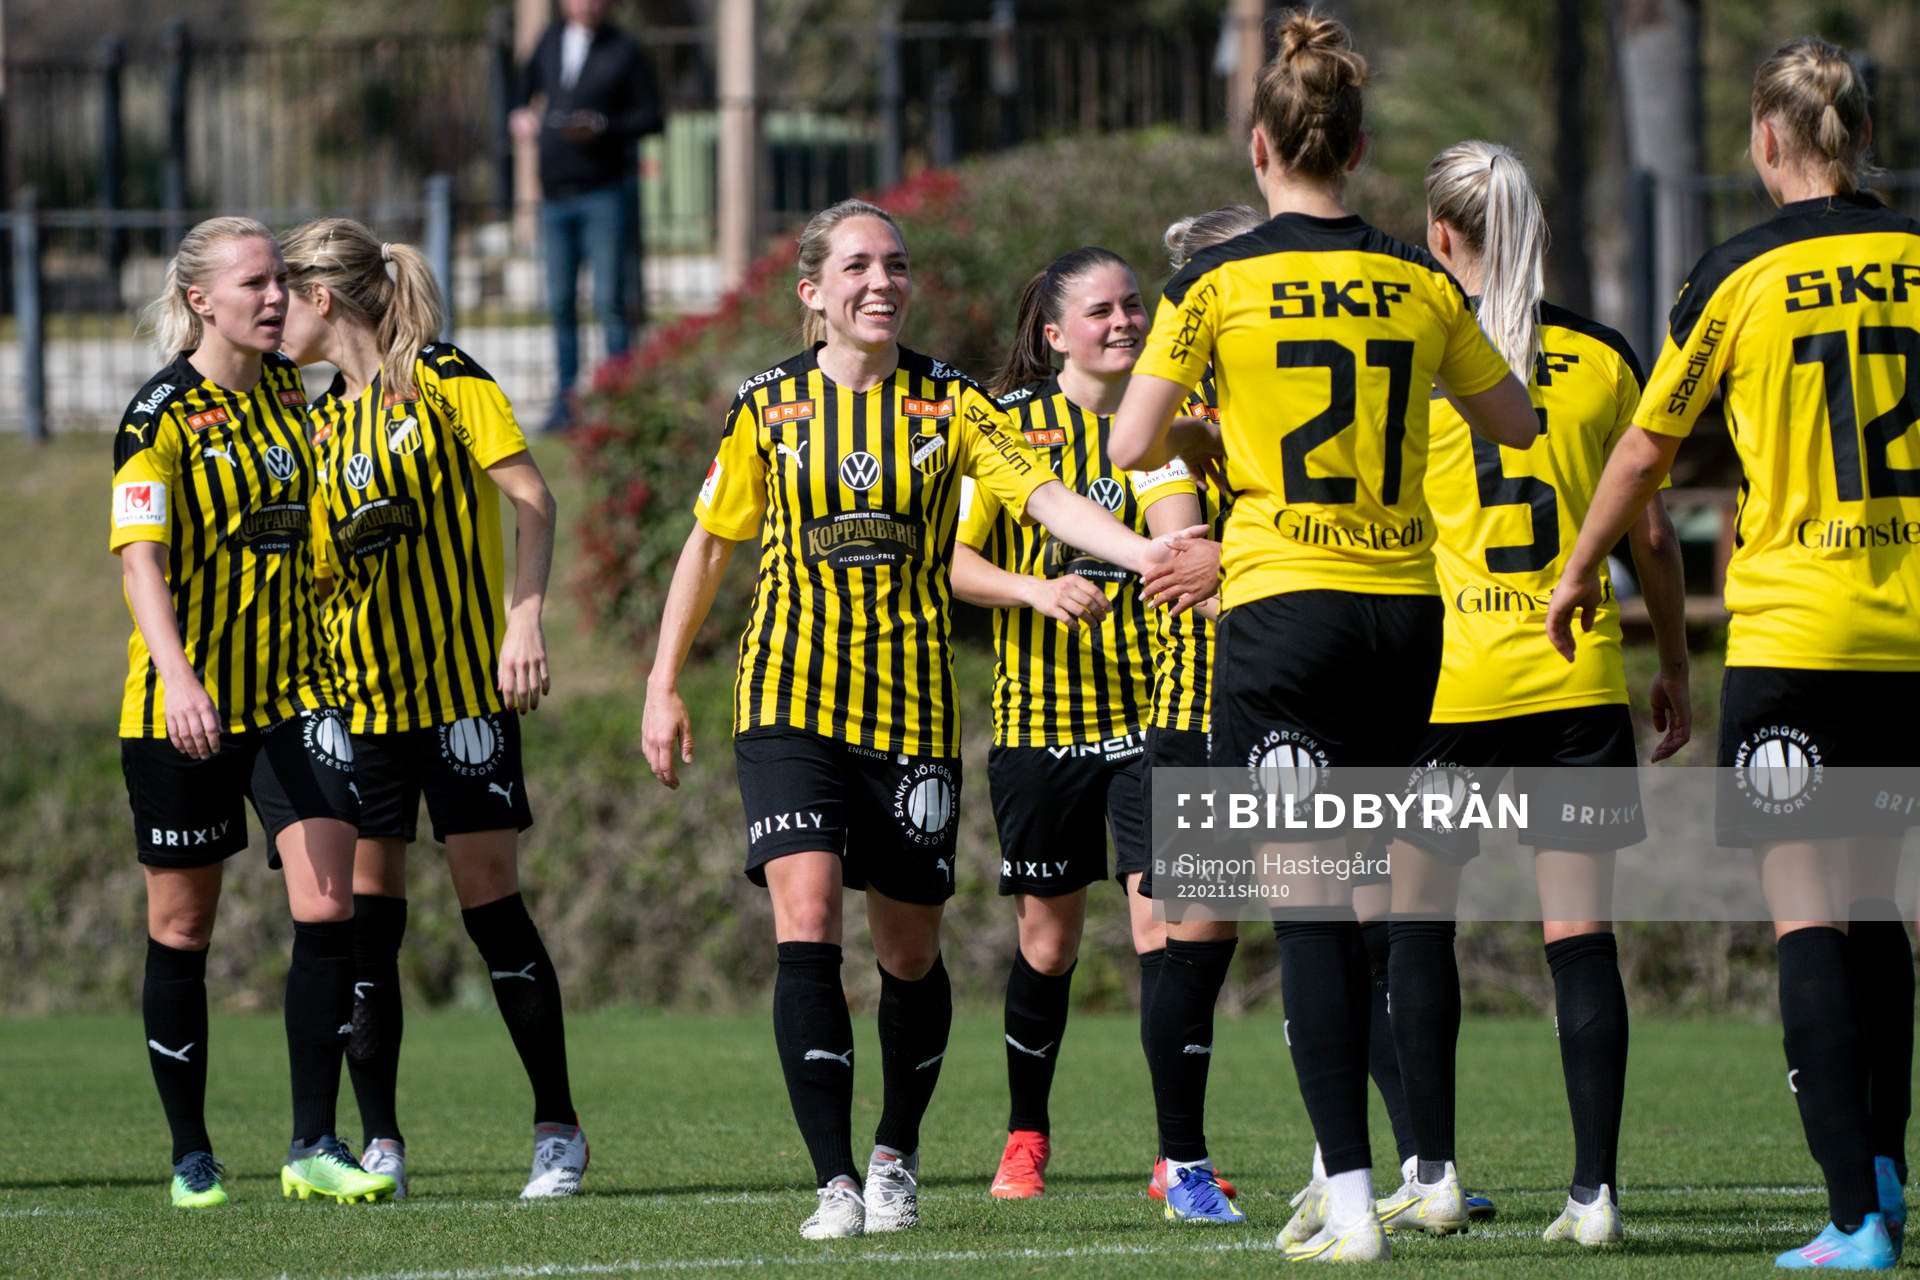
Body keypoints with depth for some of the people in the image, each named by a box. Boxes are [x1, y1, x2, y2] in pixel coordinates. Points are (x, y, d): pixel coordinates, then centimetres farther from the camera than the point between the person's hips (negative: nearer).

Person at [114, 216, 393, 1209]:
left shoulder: (288, 390, 8)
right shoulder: (160, 414, -11)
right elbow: (140, 557, -22)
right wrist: (177, 678, -36)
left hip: (294, 689, 4)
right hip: (184, 706, -4)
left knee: (328, 906, -9)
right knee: (182, 927, 5)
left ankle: (314, 1146, -4)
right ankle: (191, 1155, 16)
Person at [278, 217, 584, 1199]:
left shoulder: (442, 381, -5)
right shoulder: (325, 420, 14)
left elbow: (532, 500, -9)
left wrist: (524, 619, -18)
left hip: (463, 678, -6)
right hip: (363, 692, 6)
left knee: (490, 897, -5)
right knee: (364, 913, 0)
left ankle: (557, 1127, 4)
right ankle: (379, 1143, 4)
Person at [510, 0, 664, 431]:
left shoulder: (625, 52, -1)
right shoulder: (552, 42, 12)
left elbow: (652, 117, -2)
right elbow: (525, 86, 25)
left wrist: (601, 127, -16)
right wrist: (519, 116, 3)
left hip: (605, 190, -5)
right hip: (555, 194, 5)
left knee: (610, 300, -8)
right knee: (560, 304, 6)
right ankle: (566, 398, 11)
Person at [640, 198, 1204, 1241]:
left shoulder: (949, 403, 1)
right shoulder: (768, 406, 2)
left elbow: (1043, 496, -11)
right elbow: (709, 542, 12)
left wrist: (1142, 551, -29)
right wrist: (663, 685, 10)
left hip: (913, 710, 1)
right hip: (790, 699, -1)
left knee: (910, 949, 7)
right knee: (805, 923, -17)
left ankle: (897, 1156, 30)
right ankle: (835, 1182, -17)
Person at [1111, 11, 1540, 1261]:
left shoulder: (1218, 281, -5)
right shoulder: (1422, 283, 4)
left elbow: (1133, 446, -4)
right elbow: (1515, 422, 17)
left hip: (1283, 607, -4)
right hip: (1405, 607, 4)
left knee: (1312, 903, -5)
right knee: (1354, 892, 15)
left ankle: (1353, 1200, -14)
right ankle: (1343, 1172, 18)